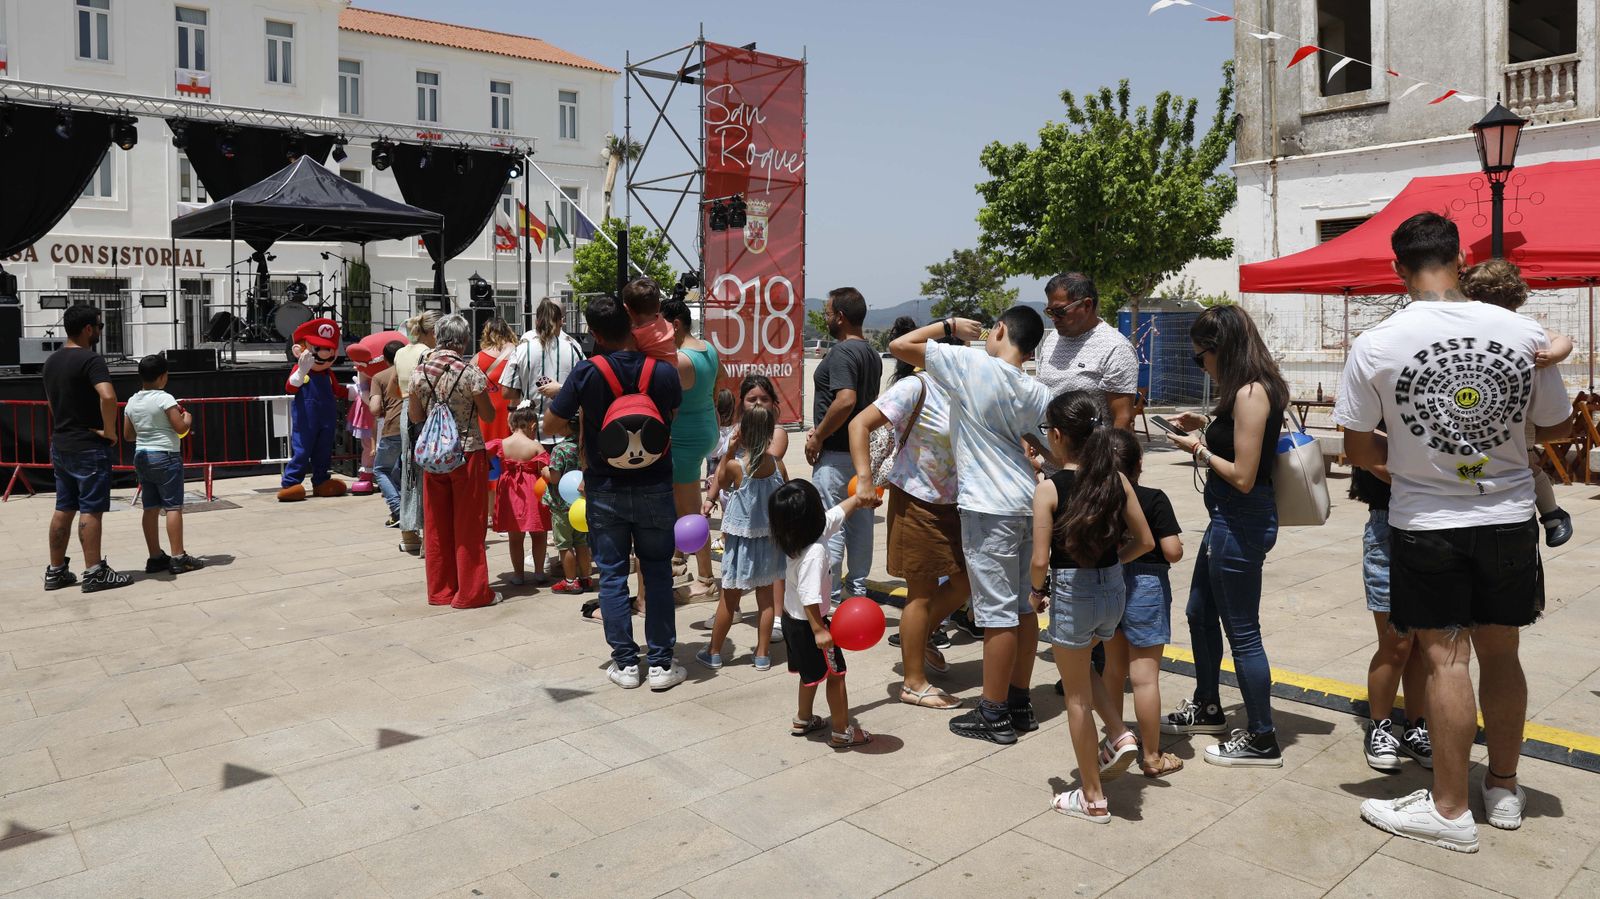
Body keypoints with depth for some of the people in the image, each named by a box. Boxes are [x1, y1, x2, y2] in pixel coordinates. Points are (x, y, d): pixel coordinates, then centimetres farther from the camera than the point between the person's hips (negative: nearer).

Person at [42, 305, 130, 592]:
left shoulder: (52, 361, 13)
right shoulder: (90, 359, -15)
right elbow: (107, 396, -31)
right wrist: (110, 431, -19)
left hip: (60, 445, 9)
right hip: (89, 447, -8)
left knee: (63, 509, 13)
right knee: (90, 510, -5)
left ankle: (56, 571, 18)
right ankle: (94, 573, -3)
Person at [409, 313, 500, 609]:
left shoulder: (420, 372, 0)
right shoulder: (471, 373, -13)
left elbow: (415, 416, 7)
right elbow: (489, 416, -5)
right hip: (467, 454, -4)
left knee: (437, 525, 13)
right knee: (468, 525, 5)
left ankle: (440, 590, 21)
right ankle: (471, 592, 11)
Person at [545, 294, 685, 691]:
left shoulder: (586, 372, -13)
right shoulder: (663, 371, -8)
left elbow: (550, 426, -7)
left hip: (606, 490, -1)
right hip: (655, 488, 1)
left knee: (612, 574, 10)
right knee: (657, 571, 11)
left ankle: (625, 663, 13)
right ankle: (662, 663, 13)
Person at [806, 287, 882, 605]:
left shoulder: (842, 352, -17)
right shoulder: (872, 354, 12)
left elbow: (845, 400, -29)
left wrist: (817, 437, -18)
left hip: (836, 453, -9)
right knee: (860, 519, 14)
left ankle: (828, 595, 5)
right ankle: (857, 587, 24)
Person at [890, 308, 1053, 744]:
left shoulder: (971, 363, -12)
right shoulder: (1038, 393, 4)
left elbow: (899, 345, -7)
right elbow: (1054, 449, 10)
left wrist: (949, 324, 4)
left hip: (989, 509, -7)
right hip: (1026, 504, 7)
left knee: (997, 610, -1)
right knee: (1022, 605, 14)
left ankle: (994, 714, 9)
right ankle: (1019, 703, 25)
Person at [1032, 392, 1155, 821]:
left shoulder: (1049, 488, -17)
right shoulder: (1117, 480, -2)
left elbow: (1040, 561, -18)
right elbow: (1145, 541, 3)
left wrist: (1036, 591, 1)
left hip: (1071, 596, -6)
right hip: (1114, 592, 6)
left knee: (1077, 697, 10)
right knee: (1080, 666, 33)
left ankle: (1093, 798, 21)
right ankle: (1118, 735, 18)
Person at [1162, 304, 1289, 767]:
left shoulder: (1251, 393, -21)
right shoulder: (1249, 389, 9)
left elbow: (1243, 477, -23)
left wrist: (1198, 450, -10)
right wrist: (1207, 428, 7)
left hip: (1241, 522, -11)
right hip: (1228, 519, 11)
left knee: (1242, 632, 2)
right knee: (1200, 613, 22)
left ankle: (1262, 741, 17)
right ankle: (1207, 708, 40)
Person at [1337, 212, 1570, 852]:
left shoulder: (1375, 345, -13)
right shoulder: (1523, 332, -6)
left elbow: (1358, 449, -7)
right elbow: (1557, 428, 7)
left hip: (1425, 523, -3)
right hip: (1510, 517, 3)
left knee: (1445, 658, 4)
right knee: (1500, 654, 16)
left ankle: (1450, 810, 13)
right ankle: (1504, 789, 31)